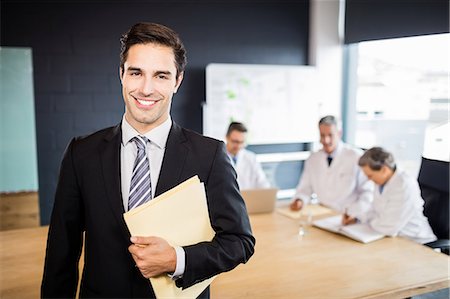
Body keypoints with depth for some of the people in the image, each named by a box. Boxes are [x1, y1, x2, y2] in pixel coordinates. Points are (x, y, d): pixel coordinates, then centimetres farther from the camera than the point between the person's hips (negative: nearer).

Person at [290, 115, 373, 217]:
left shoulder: (356, 157, -6)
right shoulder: (312, 159, 9)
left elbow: (368, 191, -2)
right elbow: (305, 188, 16)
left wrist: (353, 212, -13)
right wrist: (299, 200, -4)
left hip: (348, 217, -3)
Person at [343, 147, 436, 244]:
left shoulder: (405, 186, -23)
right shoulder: (383, 181, 2)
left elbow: (389, 228, -25)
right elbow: (376, 211, 16)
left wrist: (371, 222, -7)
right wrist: (357, 218, 0)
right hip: (393, 237, 8)